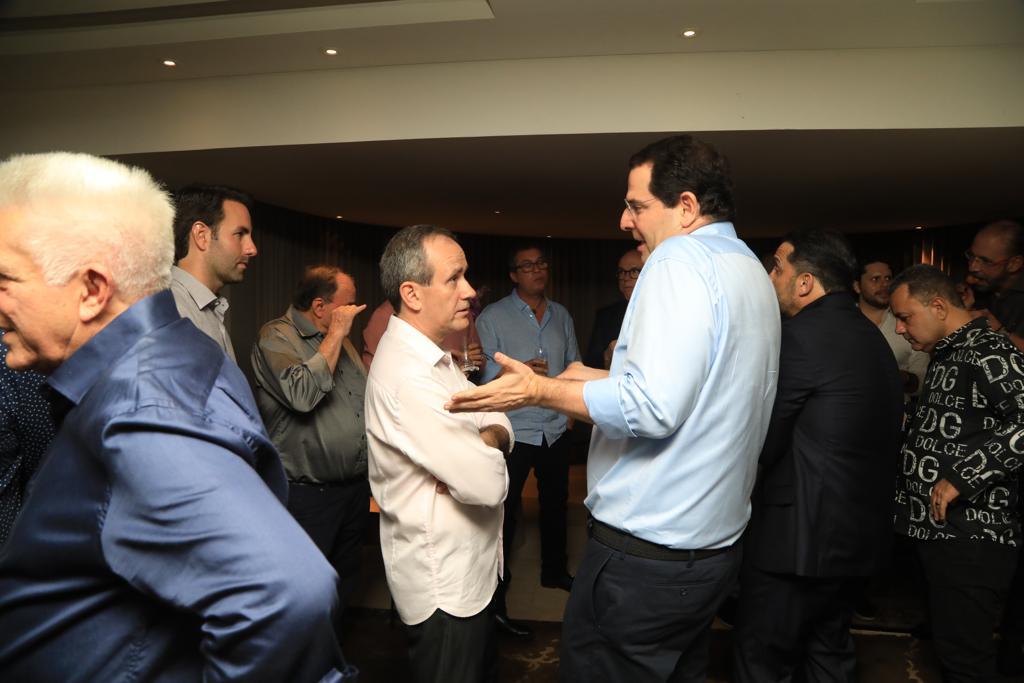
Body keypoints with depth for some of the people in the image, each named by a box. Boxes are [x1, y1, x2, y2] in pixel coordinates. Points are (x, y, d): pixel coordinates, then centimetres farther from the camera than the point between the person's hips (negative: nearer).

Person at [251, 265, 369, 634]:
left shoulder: (339, 339, 14)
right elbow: (302, 394, -28)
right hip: (308, 493, -8)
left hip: (356, 488, 8)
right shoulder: (276, 337, -11)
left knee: (344, 588, 20)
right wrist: (335, 334, -20)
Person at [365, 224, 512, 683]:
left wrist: (482, 441, -16)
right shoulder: (409, 375, -28)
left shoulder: (432, 356, 6)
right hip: (444, 587, -10)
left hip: (467, 572, 10)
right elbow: (489, 485, -29)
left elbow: (500, 425, 5)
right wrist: (487, 451, -8)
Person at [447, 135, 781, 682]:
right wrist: (600, 379, 19)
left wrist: (541, 391, -16)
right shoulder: (752, 272, 13)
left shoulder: (680, 261, -17)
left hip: (646, 553, -10)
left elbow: (651, 409, -25)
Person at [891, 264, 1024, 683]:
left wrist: (962, 477, -26)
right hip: (936, 528, 9)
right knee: (946, 645, 18)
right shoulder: (945, 356, 16)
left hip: (970, 536, -9)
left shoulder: (989, 353, -14)